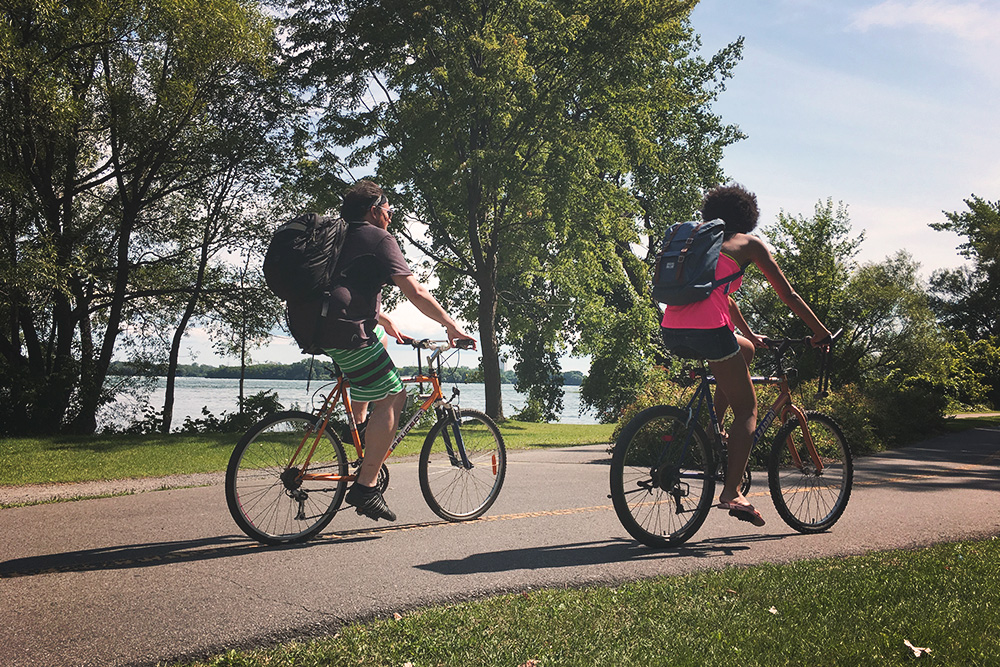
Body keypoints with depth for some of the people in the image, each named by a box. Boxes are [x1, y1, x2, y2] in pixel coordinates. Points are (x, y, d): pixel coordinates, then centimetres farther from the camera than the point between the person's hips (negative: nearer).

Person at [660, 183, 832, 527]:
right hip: (708, 330, -6)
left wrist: (751, 336, 49)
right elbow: (788, 295, 14)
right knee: (747, 407, 7)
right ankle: (732, 492, -6)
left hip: (672, 332, 7)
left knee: (745, 349, 33)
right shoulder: (749, 244, 14)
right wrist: (820, 331, 26)